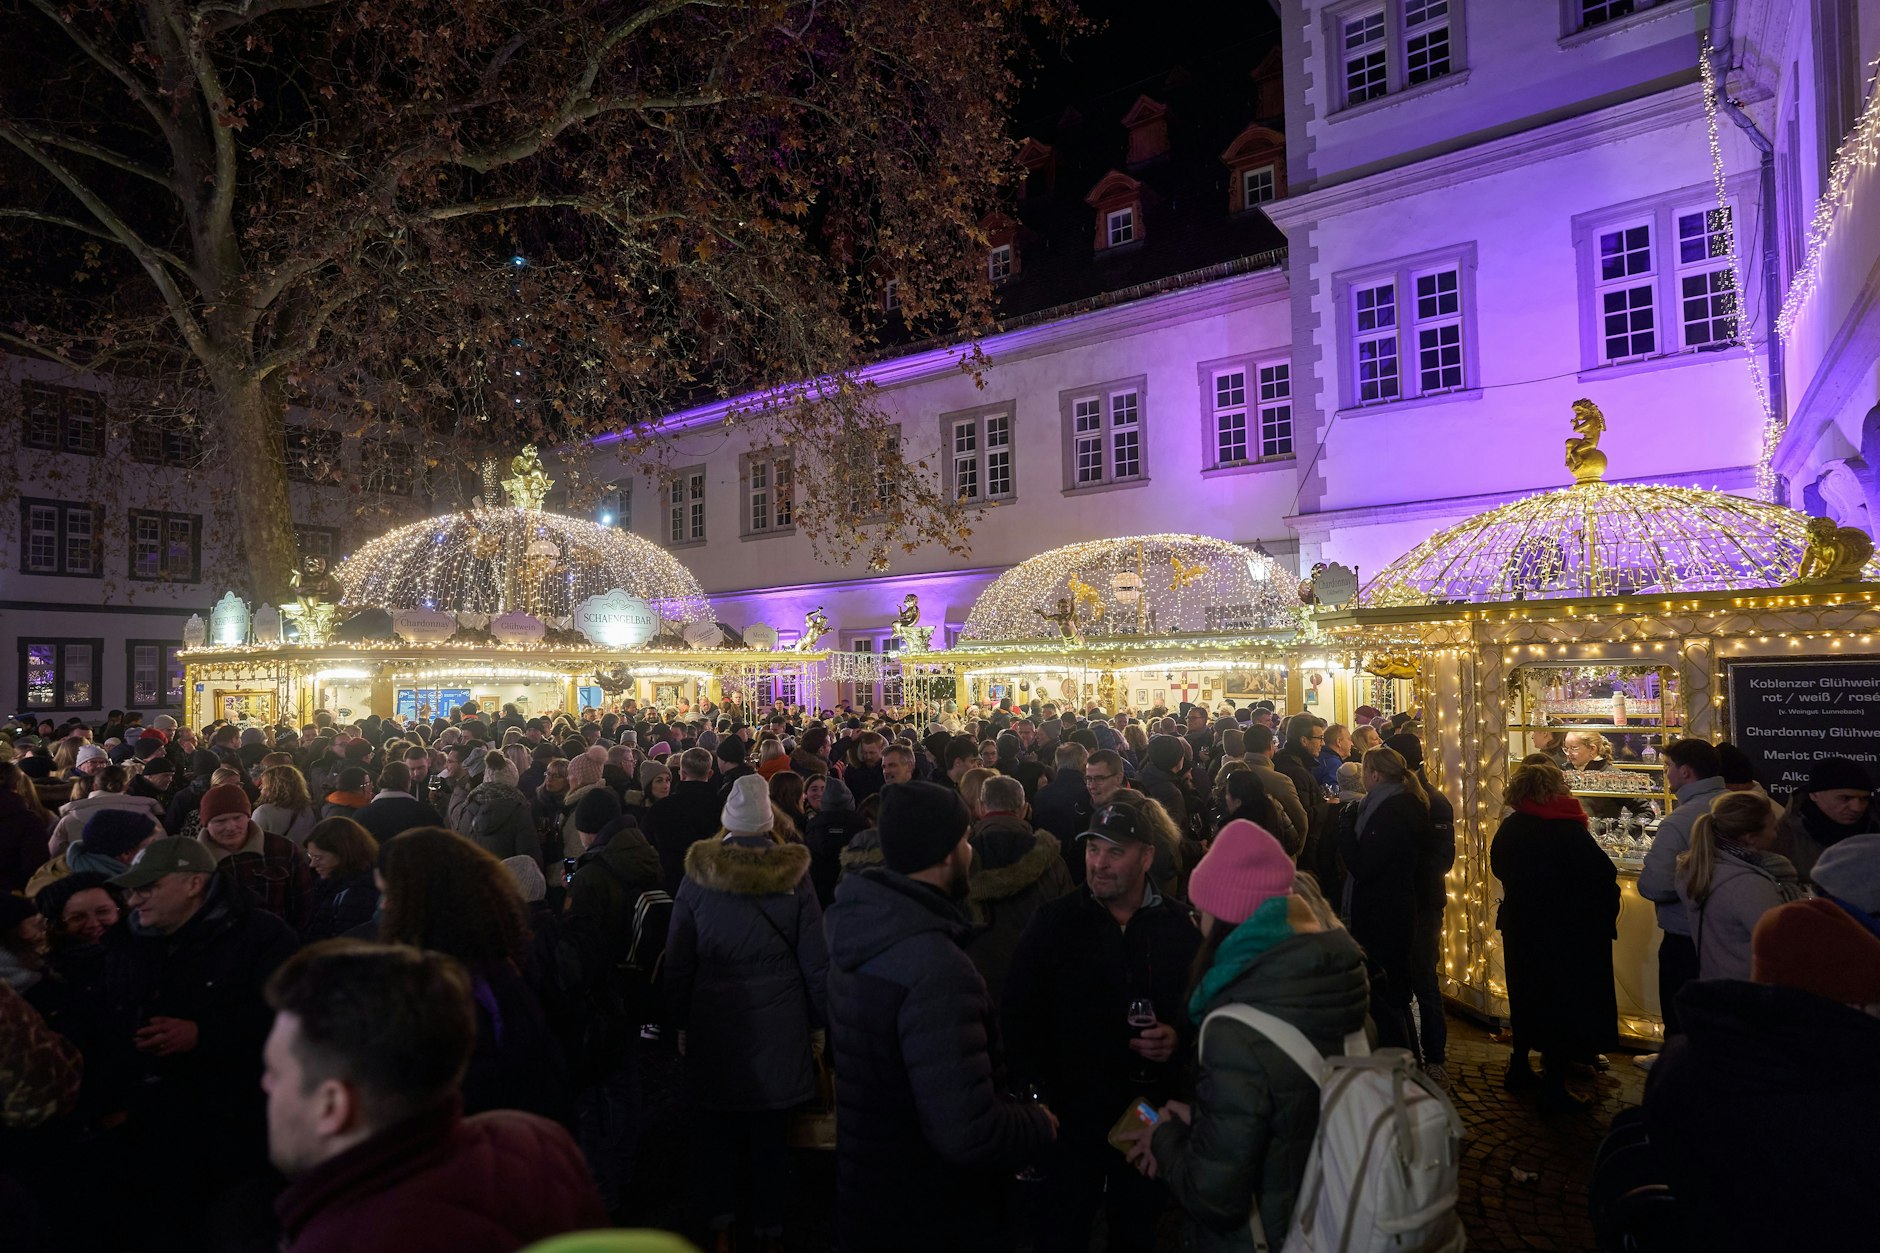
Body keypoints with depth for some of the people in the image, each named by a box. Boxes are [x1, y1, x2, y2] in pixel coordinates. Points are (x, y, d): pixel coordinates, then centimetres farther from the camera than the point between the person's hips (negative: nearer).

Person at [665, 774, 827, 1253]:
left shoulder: (698, 873, -6)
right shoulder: (795, 874, -8)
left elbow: (678, 960, 0)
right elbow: (815, 958, -4)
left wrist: (682, 1021, 10)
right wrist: (818, 1022, 6)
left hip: (714, 1025, 1)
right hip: (779, 1027, -1)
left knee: (718, 1128, 17)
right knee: (771, 1133, 11)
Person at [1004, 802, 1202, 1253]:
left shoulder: (1180, 926, -3)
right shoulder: (1054, 921, -7)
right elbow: (1020, 1013, -7)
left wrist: (1178, 1038, -13)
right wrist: (1036, 1091, -13)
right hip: (1072, 1108, -1)